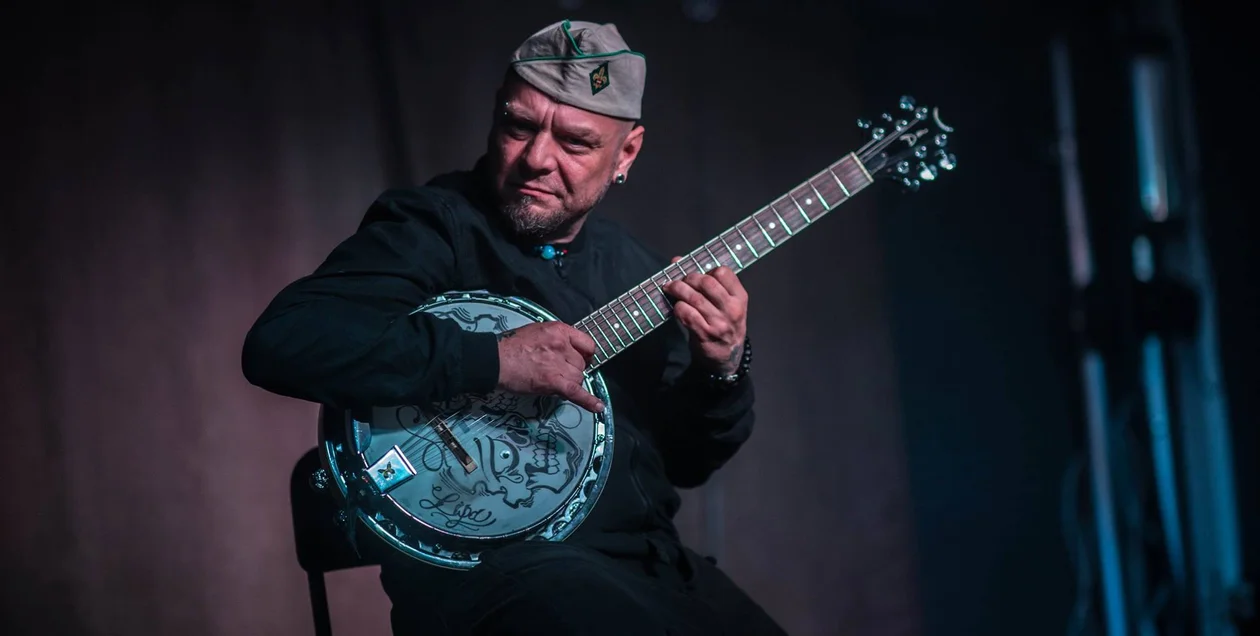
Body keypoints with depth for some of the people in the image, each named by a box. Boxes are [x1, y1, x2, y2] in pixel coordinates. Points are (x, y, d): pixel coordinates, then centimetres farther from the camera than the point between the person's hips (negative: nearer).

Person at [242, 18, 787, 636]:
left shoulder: (633, 265, 12)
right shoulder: (434, 226, -7)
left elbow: (686, 462, 16)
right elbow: (278, 342, -24)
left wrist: (723, 369, -5)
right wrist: (493, 359, -26)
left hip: (646, 557, 7)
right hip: (481, 563, -7)